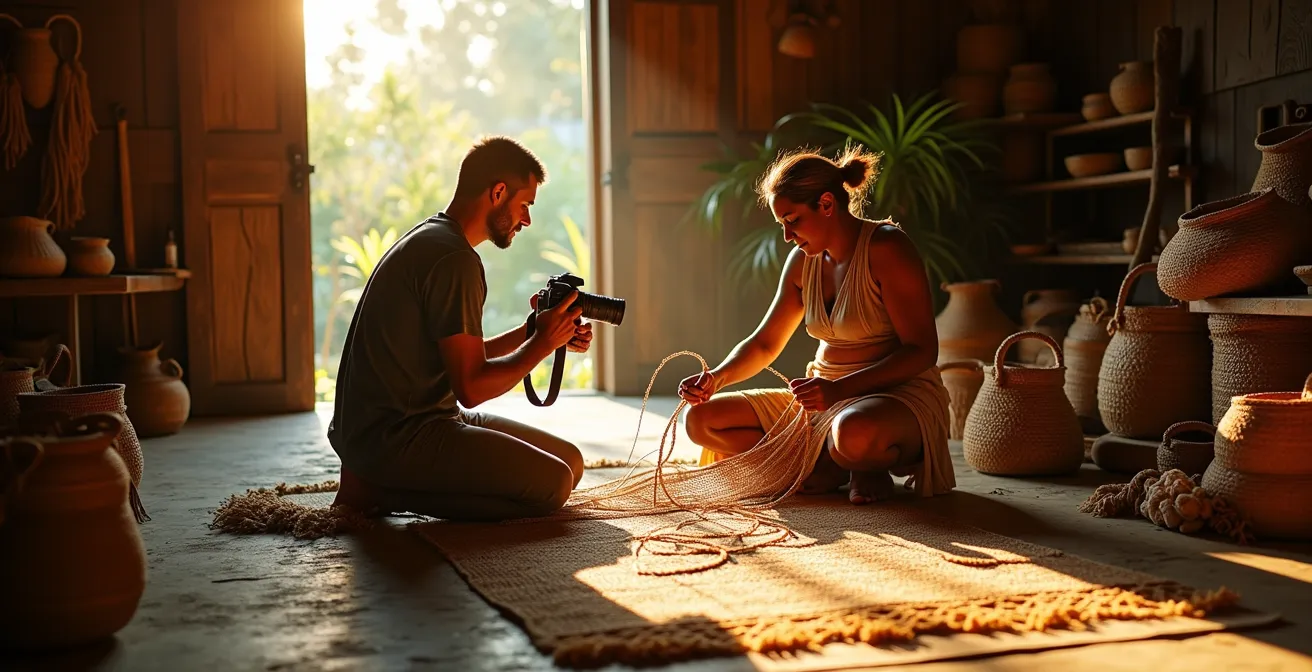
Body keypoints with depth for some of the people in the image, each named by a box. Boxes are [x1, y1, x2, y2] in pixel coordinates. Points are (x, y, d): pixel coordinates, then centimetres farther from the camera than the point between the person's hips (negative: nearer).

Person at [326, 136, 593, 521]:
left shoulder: (431, 238, 15)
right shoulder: (454, 258, -17)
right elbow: (471, 387, -19)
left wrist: (532, 331, 9)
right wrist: (543, 343, -7)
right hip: (392, 435, -11)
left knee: (570, 461, 8)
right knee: (552, 485, -18)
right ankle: (378, 490, -8)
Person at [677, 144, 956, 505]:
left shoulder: (886, 248, -14)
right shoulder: (802, 261, 7)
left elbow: (921, 350, -19)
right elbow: (764, 344, 13)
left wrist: (839, 389, -30)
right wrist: (717, 377, -8)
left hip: (899, 394, -7)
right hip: (826, 397, 8)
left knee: (854, 434, -45)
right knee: (702, 420, -4)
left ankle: (869, 468, -6)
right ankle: (833, 469, -9)